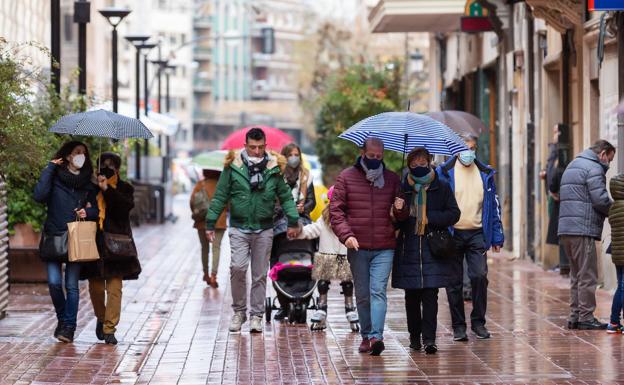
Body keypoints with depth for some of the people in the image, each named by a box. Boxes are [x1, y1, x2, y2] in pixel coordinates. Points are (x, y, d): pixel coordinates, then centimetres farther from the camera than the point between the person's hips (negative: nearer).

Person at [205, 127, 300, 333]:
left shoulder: (274, 168, 4)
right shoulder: (233, 167, -1)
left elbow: (285, 196, 11)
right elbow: (220, 196, 4)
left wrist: (293, 221, 2)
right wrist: (210, 223, 1)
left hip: (264, 229, 2)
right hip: (239, 227, -2)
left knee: (260, 274, 5)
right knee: (238, 267, -15)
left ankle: (256, 315, 14)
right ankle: (239, 311, 2)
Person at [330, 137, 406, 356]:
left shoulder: (392, 179, 10)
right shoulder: (346, 178, 4)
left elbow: (402, 216, 17)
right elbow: (335, 210, 0)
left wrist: (400, 209, -8)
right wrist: (346, 235, -15)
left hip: (384, 248, 0)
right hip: (357, 247, 0)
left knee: (378, 291, -12)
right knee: (362, 295, 7)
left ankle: (376, 336, -19)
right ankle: (366, 336, 18)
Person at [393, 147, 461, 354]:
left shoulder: (442, 188, 6)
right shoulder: (402, 189, 8)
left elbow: (454, 213, 3)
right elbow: (393, 220, 11)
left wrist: (430, 218, -9)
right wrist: (398, 214, -13)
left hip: (434, 250, -1)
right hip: (409, 250, 1)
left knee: (430, 294, -8)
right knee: (412, 296, 5)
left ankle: (429, 338, -9)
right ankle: (414, 335, 18)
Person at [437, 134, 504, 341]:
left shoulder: (485, 174, 11)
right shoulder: (445, 172, 2)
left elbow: (494, 206, 14)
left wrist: (497, 236, 8)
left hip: (477, 233, 2)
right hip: (452, 234, -1)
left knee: (479, 276, -9)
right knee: (454, 281, 2)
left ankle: (478, 322, 5)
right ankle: (458, 326, 11)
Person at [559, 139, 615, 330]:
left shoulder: (572, 166, 22)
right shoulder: (594, 168, -8)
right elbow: (601, 199, -17)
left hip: (566, 228, 9)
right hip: (583, 229, -9)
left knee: (576, 275, 14)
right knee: (588, 275, -4)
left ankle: (575, 316, 14)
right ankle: (586, 317, -4)